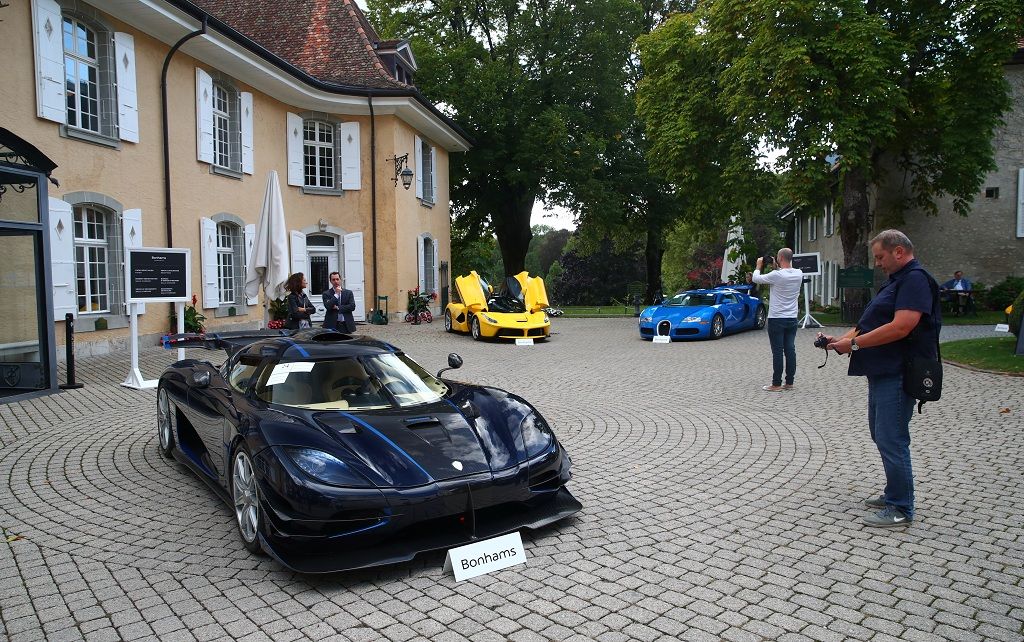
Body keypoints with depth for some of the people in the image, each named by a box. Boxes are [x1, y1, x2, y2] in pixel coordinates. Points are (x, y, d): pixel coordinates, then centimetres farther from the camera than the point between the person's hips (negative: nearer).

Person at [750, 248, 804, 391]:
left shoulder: (776, 275, -18)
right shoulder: (798, 274, 1)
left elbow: (756, 278, -6)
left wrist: (758, 265, 10)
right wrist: (777, 266, 21)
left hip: (777, 319, -6)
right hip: (792, 319, 6)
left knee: (777, 352, -3)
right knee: (790, 350, 8)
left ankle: (776, 384, 0)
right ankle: (789, 383, 13)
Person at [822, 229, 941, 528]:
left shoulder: (915, 279, -14)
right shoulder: (896, 280, 19)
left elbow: (901, 327, -26)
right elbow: (870, 323, 20)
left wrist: (854, 343, -20)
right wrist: (841, 339, 5)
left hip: (897, 375, -11)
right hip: (882, 371, 11)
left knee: (891, 440, -6)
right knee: (881, 434, 18)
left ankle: (901, 509, 4)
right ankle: (895, 493, 32)